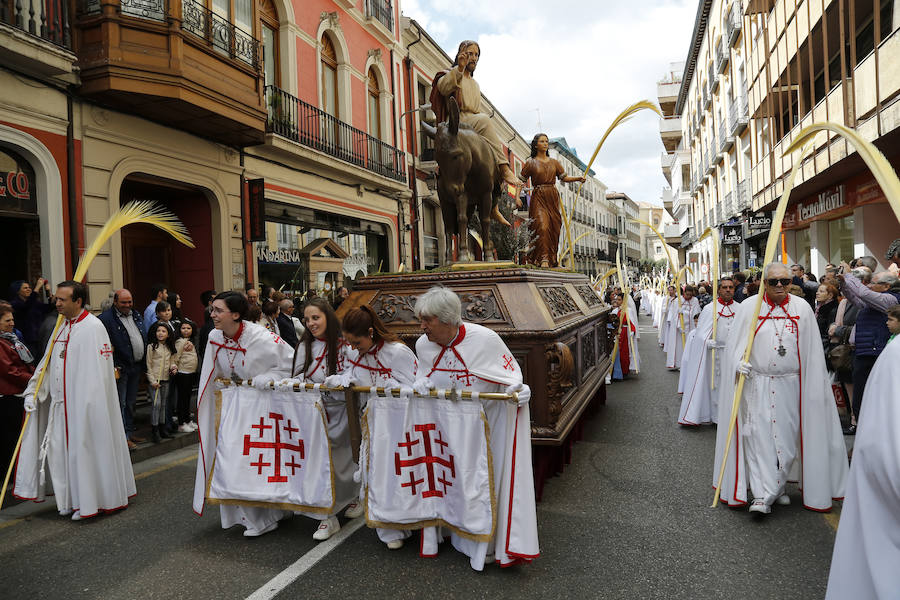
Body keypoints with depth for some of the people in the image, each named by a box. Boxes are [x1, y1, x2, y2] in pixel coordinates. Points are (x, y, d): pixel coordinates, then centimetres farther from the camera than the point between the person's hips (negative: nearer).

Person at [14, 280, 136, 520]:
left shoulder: (93, 327, -15)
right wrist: (33, 392, 8)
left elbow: (97, 371, -18)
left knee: (85, 447, 1)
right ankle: (71, 499, 27)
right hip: (61, 402, 8)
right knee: (61, 449, 12)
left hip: (84, 403, -8)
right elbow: (48, 363, 16)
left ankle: (89, 500, 15)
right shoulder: (63, 326, 11)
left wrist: (88, 404, -21)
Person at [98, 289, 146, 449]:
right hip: (120, 369, -7)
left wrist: (143, 364, 14)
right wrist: (113, 367, -20)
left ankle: (130, 433, 26)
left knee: (131, 403, 16)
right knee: (121, 404, -1)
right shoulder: (106, 318, -13)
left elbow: (143, 338, 18)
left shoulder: (136, 315, 11)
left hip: (136, 366, 7)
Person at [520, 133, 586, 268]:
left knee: (554, 229, 2)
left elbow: (564, 177, 15)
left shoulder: (554, 162, 15)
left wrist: (578, 178, -1)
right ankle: (543, 259, -19)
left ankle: (552, 259, 9)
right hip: (538, 198, -4)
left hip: (553, 197, 4)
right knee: (542, 227, -18)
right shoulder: (531, 162, 4)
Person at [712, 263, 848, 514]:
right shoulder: (748, 307, -1)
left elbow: (812, 350, 6)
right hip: (756, 383, -2)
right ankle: (763, 495, -3)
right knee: (758, 436, -6)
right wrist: (740, 362, -16)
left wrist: (814, 387, 3)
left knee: (786, 436, 9)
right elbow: (733, 343, 3)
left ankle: (778, 485, 28)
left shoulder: (802, 308, 3)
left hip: (790, 384, 2)